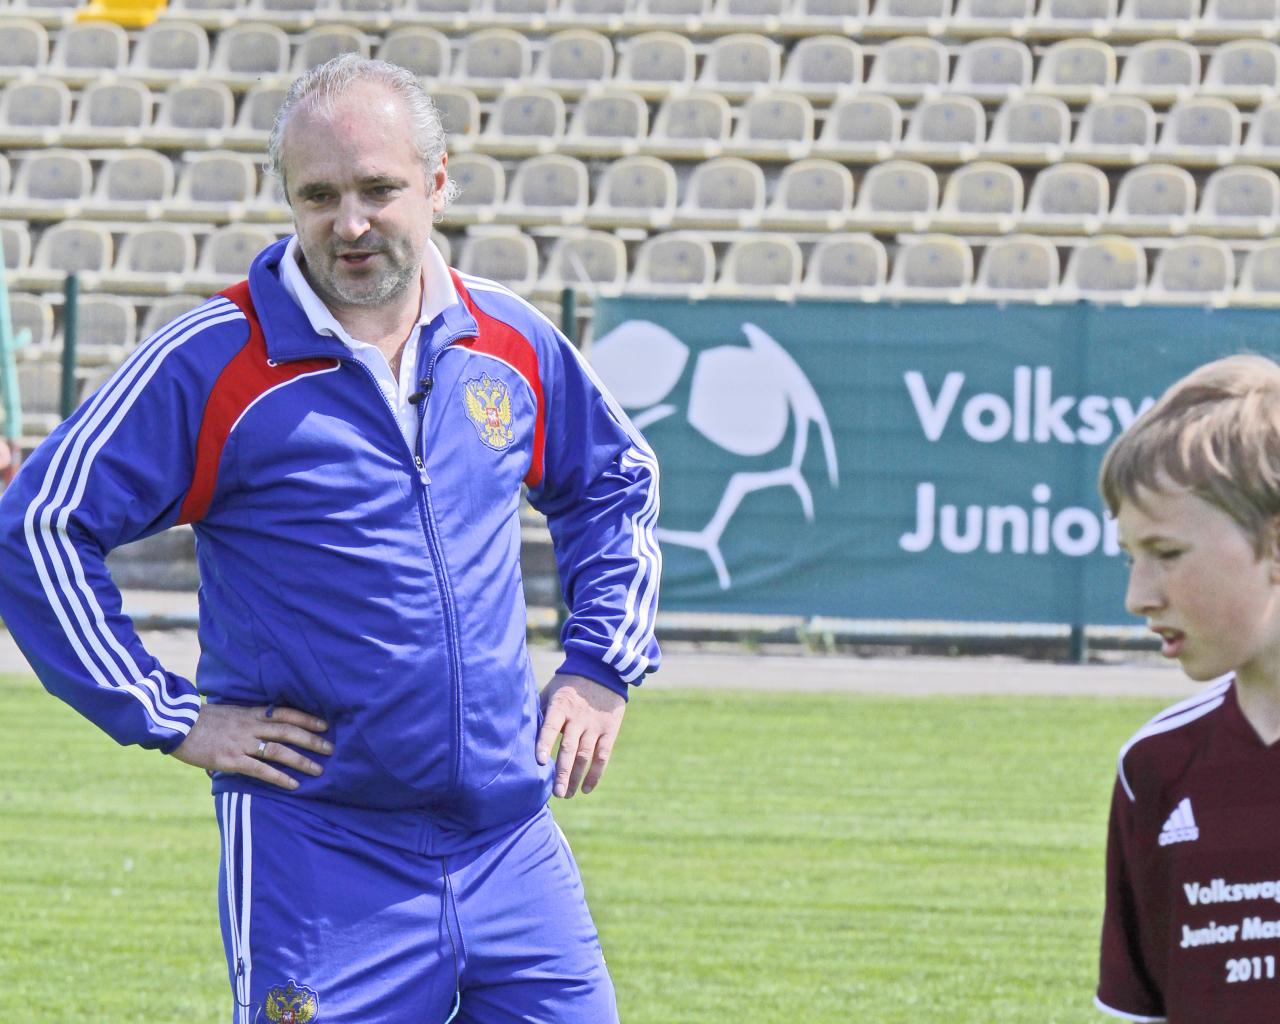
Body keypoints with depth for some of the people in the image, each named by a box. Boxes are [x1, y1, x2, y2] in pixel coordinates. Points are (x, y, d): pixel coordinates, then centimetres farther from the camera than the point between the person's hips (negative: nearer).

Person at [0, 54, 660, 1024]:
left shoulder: (509, 342, 7)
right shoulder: (214, 362, -7)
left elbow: (616, 481, 26)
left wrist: (603, 667, 15)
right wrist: (167, 716, -7)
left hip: (512, 845, 5)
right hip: (315, 856, -4)